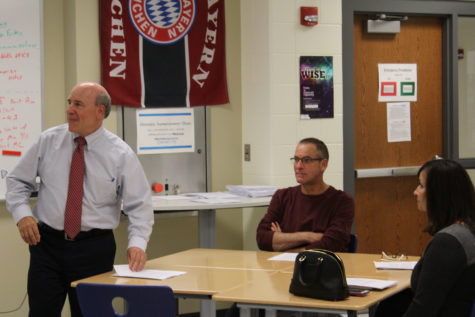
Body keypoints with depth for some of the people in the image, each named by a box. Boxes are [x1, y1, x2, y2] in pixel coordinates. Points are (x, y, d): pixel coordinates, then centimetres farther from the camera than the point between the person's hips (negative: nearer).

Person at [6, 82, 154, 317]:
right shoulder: (48, 141, 3)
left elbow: (140, 205, -4)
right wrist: (22, 213, -8)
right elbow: (18, 181, 10)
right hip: (47, 244, 1)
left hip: (94, 248, -1)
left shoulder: (121, 154, -3)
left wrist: (137, 242, -20)